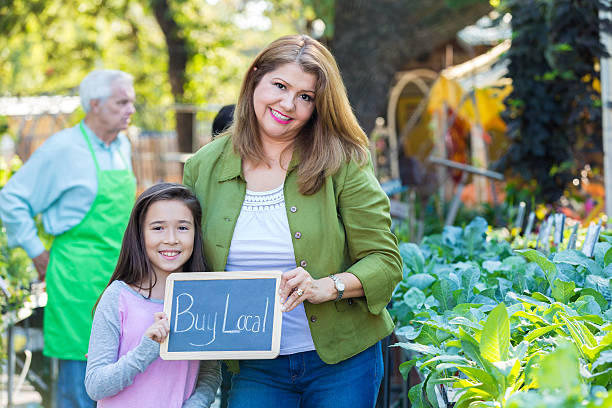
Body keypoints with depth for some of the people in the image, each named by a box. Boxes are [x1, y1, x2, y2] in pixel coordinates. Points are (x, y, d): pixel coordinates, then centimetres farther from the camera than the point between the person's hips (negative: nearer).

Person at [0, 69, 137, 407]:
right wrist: (37, 252, -7)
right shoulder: (63, 149, -10)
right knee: (78, 364, -5)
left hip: (119, 275, 7)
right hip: (78, 275, -7)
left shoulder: (122, 147, 11)